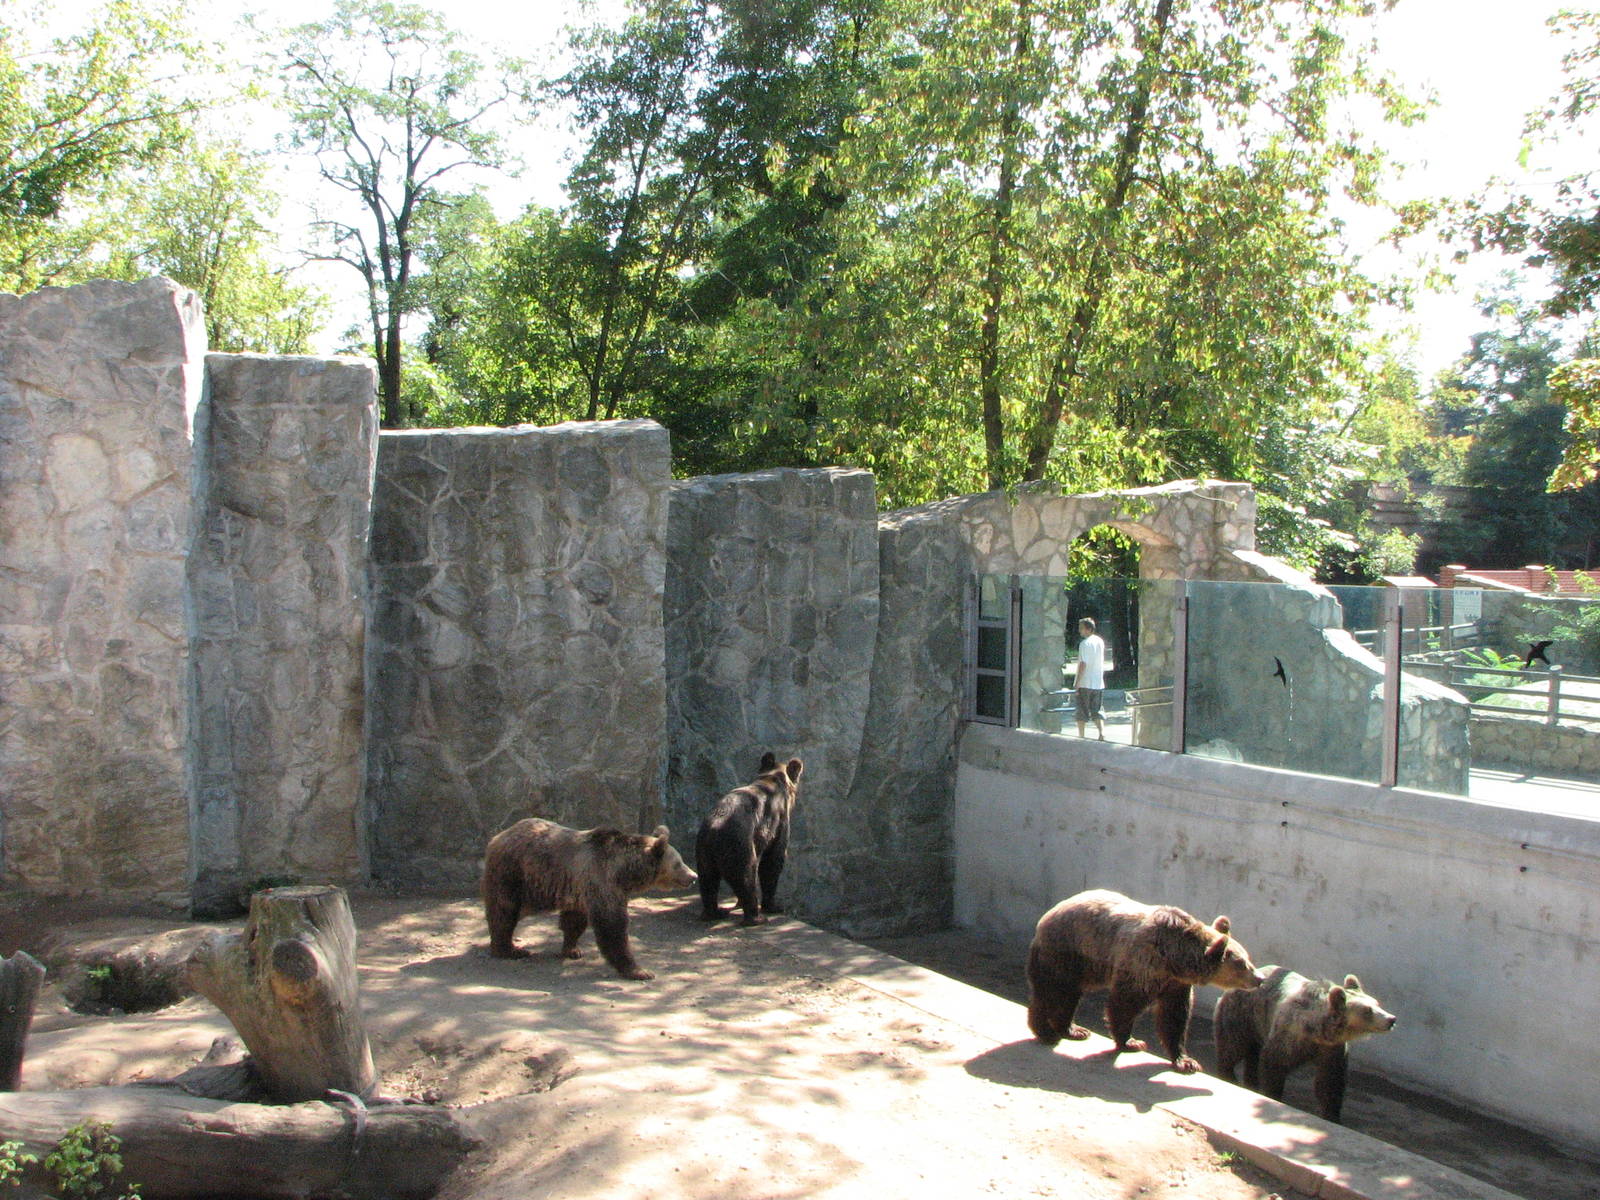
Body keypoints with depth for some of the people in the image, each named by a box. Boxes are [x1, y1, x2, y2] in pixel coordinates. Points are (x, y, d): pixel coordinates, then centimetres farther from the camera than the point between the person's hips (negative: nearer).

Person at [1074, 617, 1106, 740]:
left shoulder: (1084, 643, -14)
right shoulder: (1100, 641, 9)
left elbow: (1083, 664, -18)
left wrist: (1077, 682, -14)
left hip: (1085, 683, -6)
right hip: (1099, 683, 6)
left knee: (1082, 712, 4)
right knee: (1097, 711, 10)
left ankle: (1081, 736, 8)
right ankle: (1102, 732, -6)